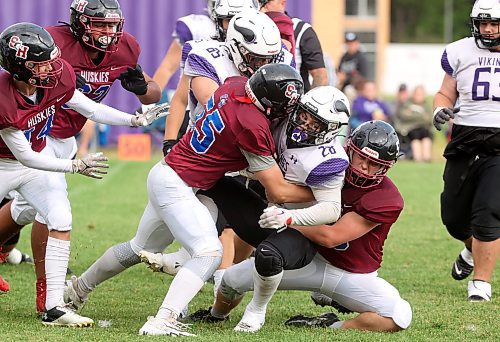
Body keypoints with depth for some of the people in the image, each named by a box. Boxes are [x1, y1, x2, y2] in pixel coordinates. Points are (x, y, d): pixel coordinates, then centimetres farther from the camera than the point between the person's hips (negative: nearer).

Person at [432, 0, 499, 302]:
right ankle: (475, 249, 44)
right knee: (454, 218, 10)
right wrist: (441, 110, -8)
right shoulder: (461, 53, 5)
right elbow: (446, 94, 14)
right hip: (465, 142, 3)